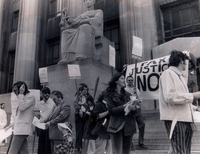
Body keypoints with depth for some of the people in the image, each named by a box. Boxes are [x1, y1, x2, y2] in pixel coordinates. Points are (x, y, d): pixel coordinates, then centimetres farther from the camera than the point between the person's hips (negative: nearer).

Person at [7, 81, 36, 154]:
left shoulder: (30, 97, -5)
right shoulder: (23, 98, 23)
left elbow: (22, 107, -19)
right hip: (20, 128, 9)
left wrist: (21, 94, -12)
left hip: (22, 128, -9)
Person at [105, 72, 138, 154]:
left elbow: (134, 109, 10)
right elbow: (111, 110, -9)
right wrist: (124, 107, -16)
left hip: (128, 126, 4)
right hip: (116, 126, -4)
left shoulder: (127, 94, 15)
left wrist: (132, 108, -12)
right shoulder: (110, 94, 2)